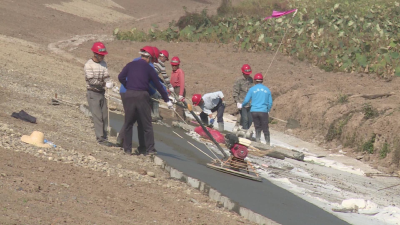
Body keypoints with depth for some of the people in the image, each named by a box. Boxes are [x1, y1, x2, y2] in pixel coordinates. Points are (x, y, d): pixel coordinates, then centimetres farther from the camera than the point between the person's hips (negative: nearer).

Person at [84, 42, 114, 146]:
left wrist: (109, 82, -22)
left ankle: (104, 137, 15)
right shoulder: (89, 65, -12)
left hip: (101, 93, 7)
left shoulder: (103, 63, 9)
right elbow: (91, 80, -19)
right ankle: (100, 138, -8)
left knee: (104, 116, 8)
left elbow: (106, 76, 1)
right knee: (97, 116, -9)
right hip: (93, 93, -7)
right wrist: (104, 84, -28)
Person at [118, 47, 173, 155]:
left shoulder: (130, 65, 11)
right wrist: (167, 100, 13)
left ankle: (127, 148, 11)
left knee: (128, 123, 10)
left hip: (129, 95, 2)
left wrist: (128, 87, 15)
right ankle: (150, 148, 2)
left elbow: (121, 77, 2)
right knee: (146, 124, 5)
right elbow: (158, 85, 7)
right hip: (142, 96, -2)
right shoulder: (149, 68, 5)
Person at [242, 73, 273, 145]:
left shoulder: (252, 89, 3)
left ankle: (258, 141, 4)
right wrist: (268, 111, 24)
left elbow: (246, 101, 4)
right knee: (265, 129, 4)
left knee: (257, 128, 10)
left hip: (254, 111, 0)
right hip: (263, 111, 0)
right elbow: (270, 103, 11)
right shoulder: (267, 90, 7)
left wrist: (242, 105, 24)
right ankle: (268, 143, 6)